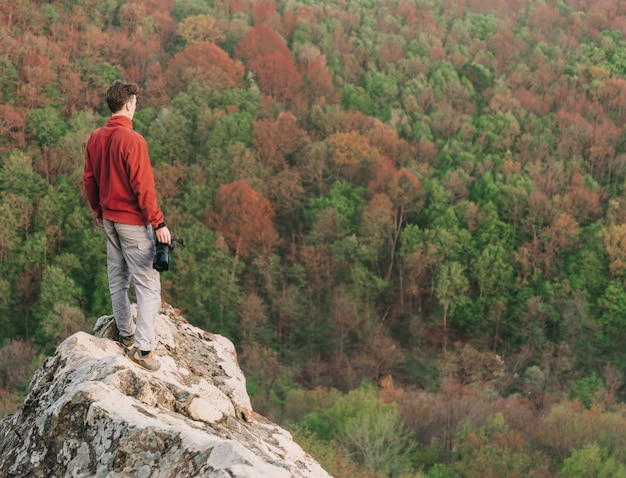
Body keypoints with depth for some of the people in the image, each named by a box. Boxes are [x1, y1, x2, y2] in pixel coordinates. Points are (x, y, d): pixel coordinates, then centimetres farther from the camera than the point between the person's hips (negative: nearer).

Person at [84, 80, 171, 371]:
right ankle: (143, 347, -9)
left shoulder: (95, 138, 3)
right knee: (148, 284, -5)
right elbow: (143, 187, -21)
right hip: (133, 221, -8)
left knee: (117, 278, 17)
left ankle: (126, 334, 27)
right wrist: (158, 223, -15)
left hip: (109, 219, 8)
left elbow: (89, 179, 11)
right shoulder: (132, 140, -20)